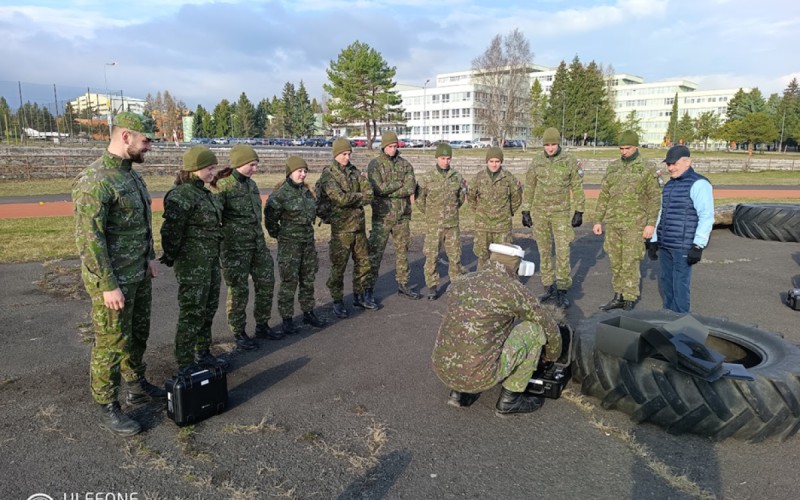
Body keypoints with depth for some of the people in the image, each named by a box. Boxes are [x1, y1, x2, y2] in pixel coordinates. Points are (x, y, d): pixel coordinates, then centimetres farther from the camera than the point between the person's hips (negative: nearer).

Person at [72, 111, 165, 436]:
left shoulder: (132, 175, 9)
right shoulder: (94, 181, -20)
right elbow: (88, 238, -23)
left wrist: (150, 257, 11)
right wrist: (108, 286, -21)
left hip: (139, 275, 9)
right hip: (113, 280, -8)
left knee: (138, 336, 20)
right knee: (111, 343, 3)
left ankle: (137, 387, 37)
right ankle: (108, 409, 18)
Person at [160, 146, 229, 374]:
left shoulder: (206, 193, 11)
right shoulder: (182, 195, -17)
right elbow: (171, 230, -20)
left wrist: (215, 255, 16)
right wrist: (171, 257, -12)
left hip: (211, 261, 9)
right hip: (192, 263, -9)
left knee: (208, 309, 18)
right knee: (192, 313, -1)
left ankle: (203, 354, 34)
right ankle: (185, 364, 12)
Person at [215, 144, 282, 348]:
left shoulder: (251, 183, 11)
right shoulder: (223, 186, -12)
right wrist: (217, 246, -13)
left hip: (258, 245, 7)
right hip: (236, 247, -7)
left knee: (266, 283, 11)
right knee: (238, 290, 2)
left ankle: (262, 326, 27)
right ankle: (239, 333, 16)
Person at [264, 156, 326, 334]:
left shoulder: (306, 190, 7)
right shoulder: (280, 194, -14)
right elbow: (270, 218, -10)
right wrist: (278, 234, -3)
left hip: (308, 240, 7)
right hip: (289, 244, -7)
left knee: (308, 279, 14)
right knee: (289, 281, -2)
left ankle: (308, 313, 28)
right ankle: (286, 319, 8)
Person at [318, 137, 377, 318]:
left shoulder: (354, 172, 9)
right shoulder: (328, 175, -9)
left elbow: (369, 194, 0)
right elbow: (340, 198, -23)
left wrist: (350, 200, -15)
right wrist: (359, 196, -9)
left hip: (359, 225, 7)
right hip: (341, 227, -6)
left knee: (363, 262, 14)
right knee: (338, 266, 1)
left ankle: (359, 296, 29)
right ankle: (337, 302, 14)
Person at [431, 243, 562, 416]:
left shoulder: (459, 282, 11)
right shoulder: (514, 289, -4)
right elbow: (550, 328, 9)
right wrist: (552, 356, 31)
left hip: (442, 368, 6)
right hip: (478, 374, -6)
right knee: (535, 327, 8)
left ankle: (460, 392, 20)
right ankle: (510, 399, 14)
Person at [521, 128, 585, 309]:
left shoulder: (570, 162, -2)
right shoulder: (536, 162, 3)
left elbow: (577, 188, 1)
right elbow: (529, 188, 7)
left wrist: (579, 211, -3)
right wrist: (525, 211, 5)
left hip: (561, 213, -2)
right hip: (540, 213, 2)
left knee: (563, 252, -4)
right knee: (544, 252, 8)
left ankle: (562, 291, 5)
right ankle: (549, 289, 19)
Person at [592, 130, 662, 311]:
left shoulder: (647, 170, -4)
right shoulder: (613, 167, 9)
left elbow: (654, 198, -5)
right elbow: (604, 195, 12)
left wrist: (651, 224, -12)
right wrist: (598, 220, 9)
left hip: (634, 224, -5)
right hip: (613, 223, 5)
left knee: (630, 263, -3)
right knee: (615, 262, 10)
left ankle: (630, 300, 8)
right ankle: (618, 297, 22)